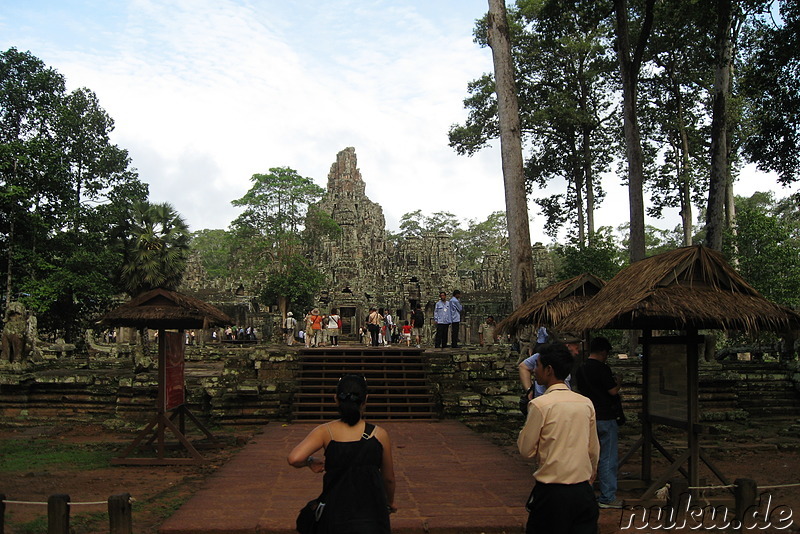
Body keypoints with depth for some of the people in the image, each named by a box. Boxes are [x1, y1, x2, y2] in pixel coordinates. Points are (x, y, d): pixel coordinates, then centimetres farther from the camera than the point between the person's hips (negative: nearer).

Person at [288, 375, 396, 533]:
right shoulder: (379, 434, -4)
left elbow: (294, 459, -21)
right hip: (372, 519, -1)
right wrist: (390, 502, 26)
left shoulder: (325, 432, -7)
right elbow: (389, 478, 6)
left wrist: (311, 461, 2)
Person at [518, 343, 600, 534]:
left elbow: (526, 450, -8)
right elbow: (594, 450, 12)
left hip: (552, 491, -5)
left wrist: (526, 428, 8)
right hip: (584, 490, 5)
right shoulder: (586, 403, 3)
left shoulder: (540, 404, -13)